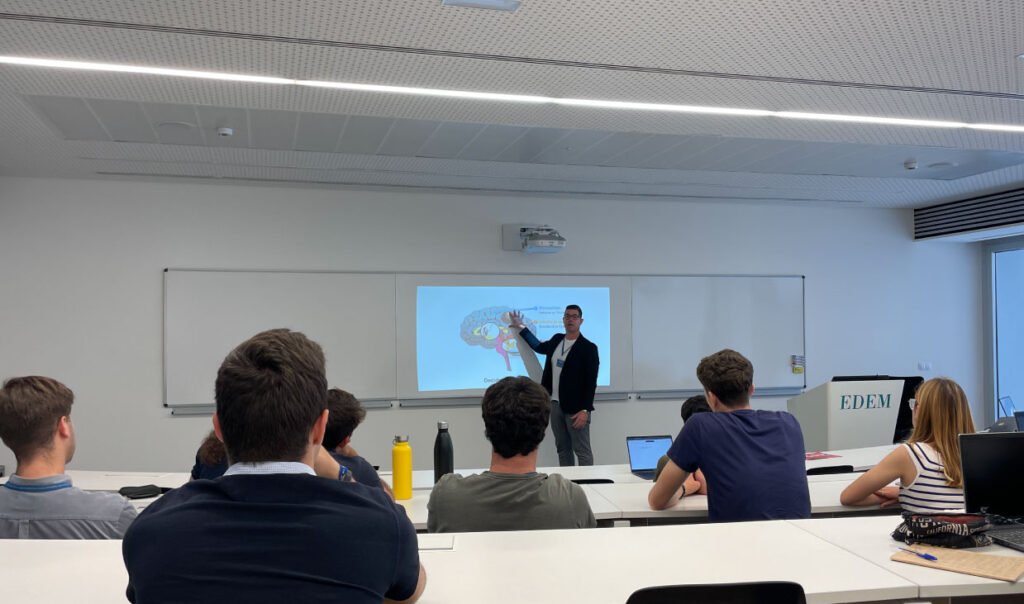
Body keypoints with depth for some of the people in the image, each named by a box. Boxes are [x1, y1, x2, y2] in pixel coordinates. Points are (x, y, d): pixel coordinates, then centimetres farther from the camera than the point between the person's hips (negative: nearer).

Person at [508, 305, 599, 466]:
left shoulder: (588, 348, -9)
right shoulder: (556, 340, 10)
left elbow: (591, 382, -13)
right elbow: (539, 347, 32)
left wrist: (585, 410, -19)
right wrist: (520, 327, 33)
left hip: (576, 408, -6)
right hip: (555, 404, 7)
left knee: (582, 451, -4)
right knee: (563, 449, 12)